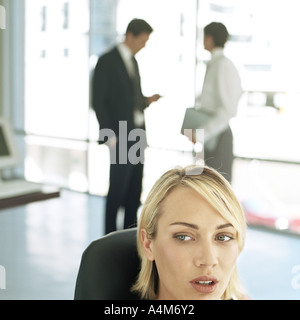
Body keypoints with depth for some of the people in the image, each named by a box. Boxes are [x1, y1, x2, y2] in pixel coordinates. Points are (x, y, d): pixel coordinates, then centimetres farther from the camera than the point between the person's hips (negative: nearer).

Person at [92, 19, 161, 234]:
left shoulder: (133, 61, 16)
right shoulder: (107, 61, -9)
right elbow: (99, 101, -12)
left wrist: (148, 100, 1)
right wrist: (110, 135, -15)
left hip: (136, 134, 8)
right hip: (120, 136, -8)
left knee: (135, 188, 9)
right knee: (118, 187, -3)